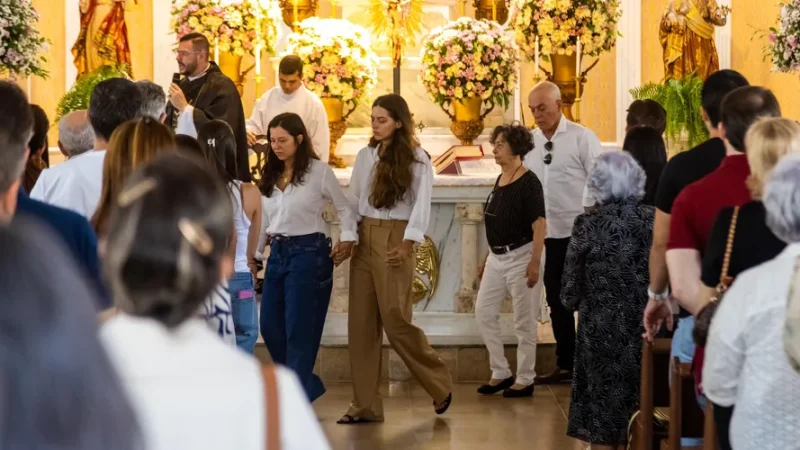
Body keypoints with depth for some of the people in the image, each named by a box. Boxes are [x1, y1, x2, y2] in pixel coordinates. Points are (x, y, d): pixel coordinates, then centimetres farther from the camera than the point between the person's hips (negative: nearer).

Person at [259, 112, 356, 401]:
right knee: (271, 329, 5)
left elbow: (345, 208, 2)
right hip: (277, 253, 7)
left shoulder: (319, 172, -4)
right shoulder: (271, 177, 13)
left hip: (308, 253, -7)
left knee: (299, 332, -5)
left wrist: (347, 239, -10)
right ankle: (308, 386, 22)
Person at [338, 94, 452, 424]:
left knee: (395, 319, -8)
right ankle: (365, 405, 7)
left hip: (393, 239, -6)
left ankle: (440, 386, 12)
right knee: (361, 323, 3)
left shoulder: (416, 159, -3)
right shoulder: (365, 156, 12)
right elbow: (353, 199, 14)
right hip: (364, 239, 6)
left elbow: (421, 204, -9)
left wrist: (407, 244, -19)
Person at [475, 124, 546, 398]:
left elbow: (539, 224, -18)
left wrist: (535, 262, -25)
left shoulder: (528, 182, -13)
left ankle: (525, 380, 9)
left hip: (520, 257, -9)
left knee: (524, 321, 0)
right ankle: (500, 373, 17)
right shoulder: (500, 180, 11)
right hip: (497, 258, 9)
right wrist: (487, 259, 19)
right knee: (484, 313, 7)